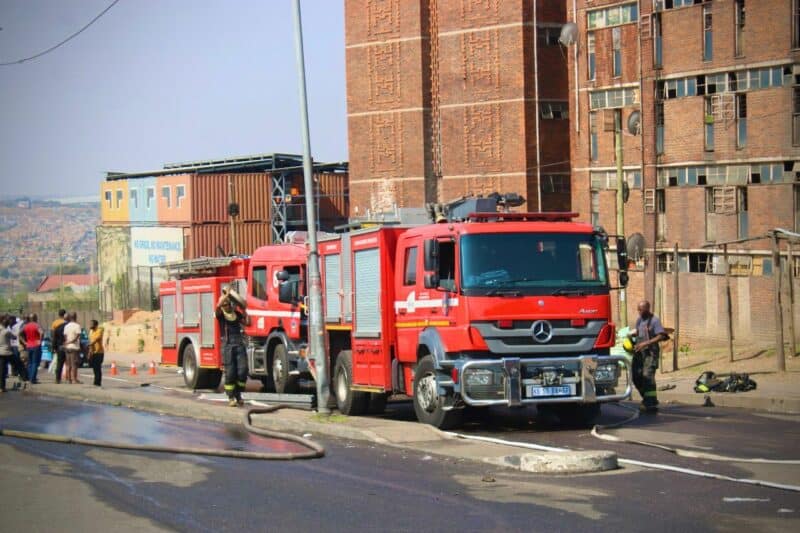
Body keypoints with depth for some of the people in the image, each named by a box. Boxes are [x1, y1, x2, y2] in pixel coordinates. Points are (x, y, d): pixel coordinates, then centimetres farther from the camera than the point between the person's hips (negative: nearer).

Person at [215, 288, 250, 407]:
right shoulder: (220, 314, 5)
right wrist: (226, 294, -10)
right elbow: (218, 306, -16)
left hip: (239, 344, 3)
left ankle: (238, 394, 10)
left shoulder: (237, 313, 15)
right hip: (228, 344, -3)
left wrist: (244, 311, 6)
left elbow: (247, 323, 12)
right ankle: (231, 398, 1)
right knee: (230, 372, -5)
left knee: (242, 370, -6)